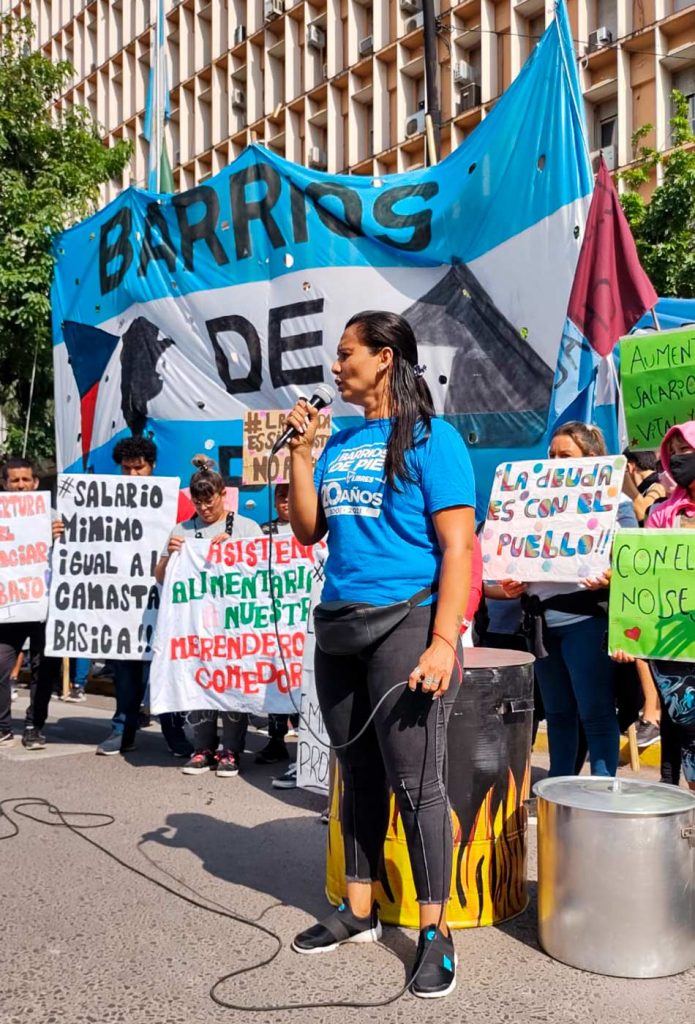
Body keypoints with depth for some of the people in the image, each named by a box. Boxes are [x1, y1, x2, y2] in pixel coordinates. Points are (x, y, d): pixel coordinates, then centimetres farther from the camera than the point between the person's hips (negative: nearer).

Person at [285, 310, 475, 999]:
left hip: (405, 622, -7)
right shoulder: (339, 445, 14)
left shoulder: (430, 439, -6)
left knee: (415, 785, -3)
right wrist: (300, 449, 5)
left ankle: (434, 933, 10)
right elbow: (307, 530, 13)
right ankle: (358, 912, 28)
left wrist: (443, 643, -20)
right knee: (358, 776, 15)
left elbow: (457, 547, -12)